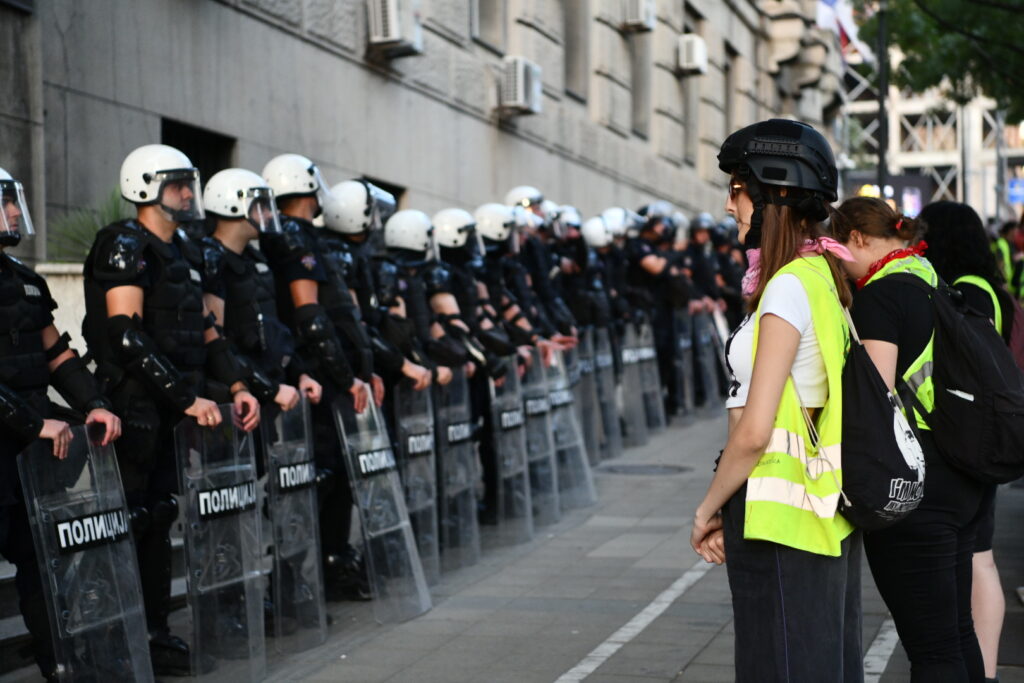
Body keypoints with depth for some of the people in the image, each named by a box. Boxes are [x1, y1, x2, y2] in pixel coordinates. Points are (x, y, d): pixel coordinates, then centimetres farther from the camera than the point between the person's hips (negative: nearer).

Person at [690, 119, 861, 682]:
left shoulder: (788, 287, -16)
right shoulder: (825, 277, 11)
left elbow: (753, 431, -20)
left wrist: (709, 508, -5)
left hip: (783, 519, -9)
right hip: (826, 510, 9)